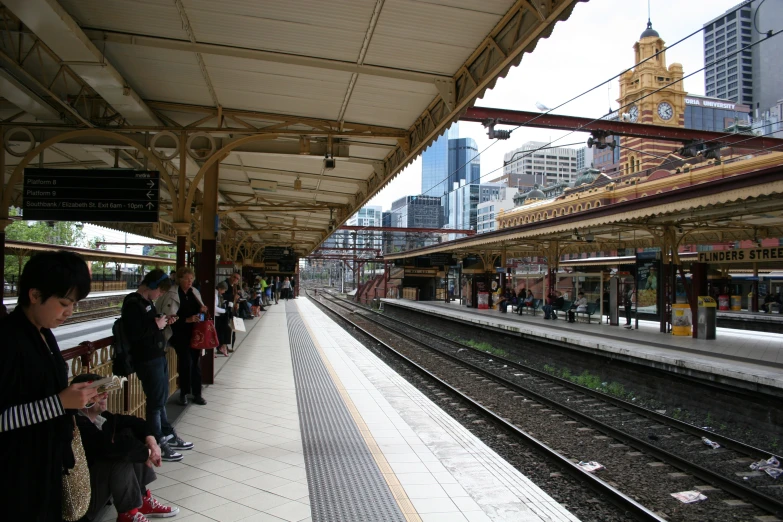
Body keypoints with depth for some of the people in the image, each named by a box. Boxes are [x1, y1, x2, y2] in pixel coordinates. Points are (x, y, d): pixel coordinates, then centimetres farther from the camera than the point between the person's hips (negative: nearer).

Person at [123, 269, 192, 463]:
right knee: (155, 401, 0)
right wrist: (156, 325, -19)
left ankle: (168, 436, 32)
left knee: (161, 399, 19)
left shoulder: (147, 301, 12)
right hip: (147, 360, -10)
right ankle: (157, 445, 13)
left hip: (159, 356, 10)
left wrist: (163, 320, 6)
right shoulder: (133, 304, -18)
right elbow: (133, 334, -27)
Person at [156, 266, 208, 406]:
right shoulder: (172, 294, -11)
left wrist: (202, 309, -1)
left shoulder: (194, 292, 8)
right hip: (179, 333, -5)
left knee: (196, 361, 7)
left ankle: (197, 394, 18)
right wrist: (187, 320, -24)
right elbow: (170, 317, -15)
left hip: (194, 333, 5)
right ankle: (183, 393, 9)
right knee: (186, 360, -11)